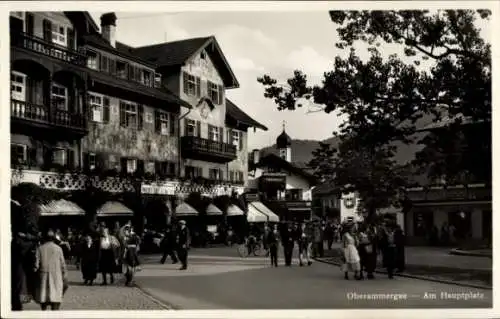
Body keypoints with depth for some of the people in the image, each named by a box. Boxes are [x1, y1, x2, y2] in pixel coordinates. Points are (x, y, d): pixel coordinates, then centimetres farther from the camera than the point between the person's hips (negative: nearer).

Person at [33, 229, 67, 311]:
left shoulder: (40, 248, -1)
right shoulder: (58, 248, -2)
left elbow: (36, 264, -3)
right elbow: (63, 264, -1)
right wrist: (64, 277, 7)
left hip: (43, 276, 2)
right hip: (56, 277, -2)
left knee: (43, 298, 14)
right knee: (55, 298, -2)